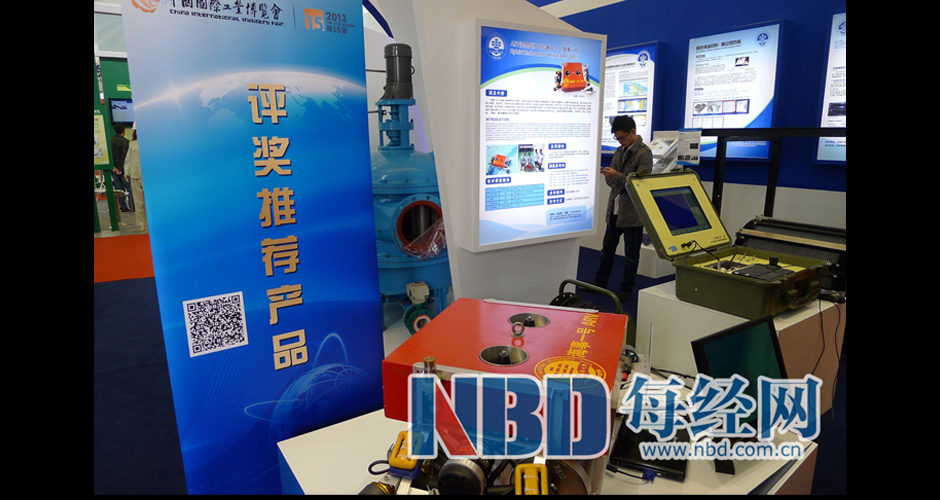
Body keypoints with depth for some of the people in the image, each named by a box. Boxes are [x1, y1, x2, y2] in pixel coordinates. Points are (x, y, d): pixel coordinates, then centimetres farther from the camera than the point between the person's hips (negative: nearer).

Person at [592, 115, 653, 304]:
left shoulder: (644, 153, -12)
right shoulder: (620, 151, 10)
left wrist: (616, 175, -24)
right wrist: (609, 176, -11)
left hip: (633, 212, -7)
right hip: (615, 208, 7)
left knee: (631, 255, 7)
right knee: (607, 248, 17)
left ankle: (626, 289, 20)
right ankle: (600, 282, 31)